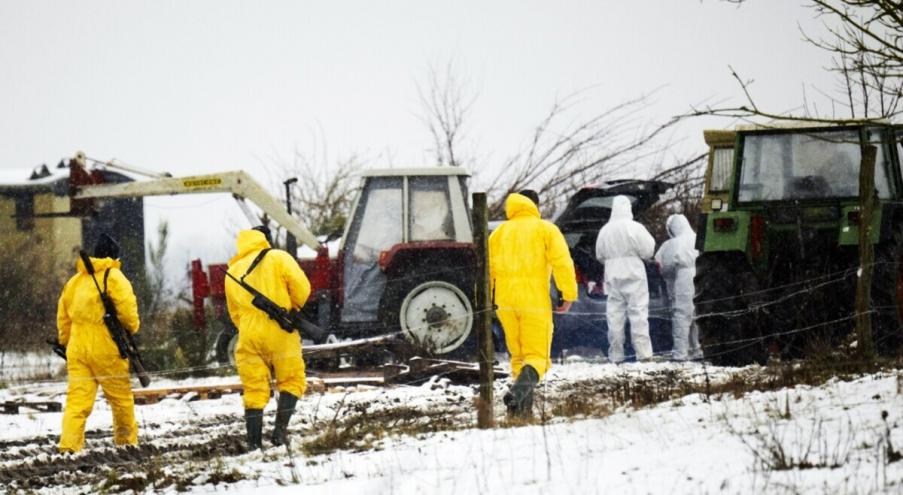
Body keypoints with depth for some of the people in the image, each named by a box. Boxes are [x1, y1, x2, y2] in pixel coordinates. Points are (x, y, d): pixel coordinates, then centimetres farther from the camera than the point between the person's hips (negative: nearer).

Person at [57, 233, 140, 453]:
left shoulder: (75, 281, 14)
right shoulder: (114, 277, -5)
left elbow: (63, 317, 18)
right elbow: (127, 309, -12)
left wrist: (66, 343, 26)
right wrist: (132, 328, 8)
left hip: (77, 349, 5)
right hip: (106, 348, -5)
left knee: (77, 399, -1)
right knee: (121, 396, 12)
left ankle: (68, 445, -15)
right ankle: (126, 440, 21)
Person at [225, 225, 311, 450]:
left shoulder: (233, 272, 17)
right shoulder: (277, 258, 2)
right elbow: (301, 287, -7)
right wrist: (292, 309, 10)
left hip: (249, 336, 3)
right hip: (280, 333, -3)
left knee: (254, 391, 6)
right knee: (291, 381, 9)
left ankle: (254, 444, 1)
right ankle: (280, 429, -8)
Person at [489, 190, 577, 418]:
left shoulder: (500, 232, 14)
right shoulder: (546, 229, 3)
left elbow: (486, 268, 13)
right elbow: (562, 262, -9)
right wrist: (569, 294, -8)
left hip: (505, 302, 4)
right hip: (535, 301, -4)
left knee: (518, 356, 16)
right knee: (536, 357, -4)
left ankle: (524, 408, 9)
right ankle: (518, 391, -32)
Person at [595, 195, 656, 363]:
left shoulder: (605, 230, 3)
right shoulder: (635, 228, -10)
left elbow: (600, 255, 11)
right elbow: (648, 251, -8)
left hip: (612, 276, 3)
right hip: (634, 274, -3)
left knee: (614, 314, 5)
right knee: (638, 313, -2)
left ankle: (615, 355, 5)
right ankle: (643, 352, -8)